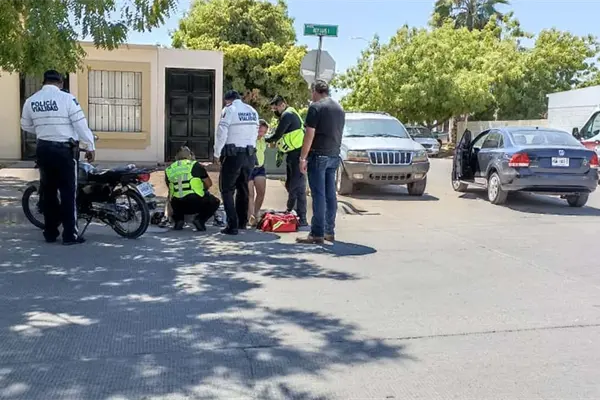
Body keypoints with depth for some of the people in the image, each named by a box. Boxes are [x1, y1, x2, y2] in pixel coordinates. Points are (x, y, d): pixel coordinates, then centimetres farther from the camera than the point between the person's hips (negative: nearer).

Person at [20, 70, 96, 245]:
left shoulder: (31, 101, 6)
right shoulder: (67, 98, -11)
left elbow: (26, 126, 18)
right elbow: (81, 124, -11)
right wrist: (91, 147, -4)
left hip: (43, 149, 5)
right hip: (64, 150, -5)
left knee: (48, 192, 14)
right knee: (68, 192, 1)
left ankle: (50, 233, 19)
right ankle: (70, 234, 2)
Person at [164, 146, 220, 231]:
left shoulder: (169, 170, 12)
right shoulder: (195, 165, 4)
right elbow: (209, 184, 8)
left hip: (178, 207, 4)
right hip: (196, 204, -4)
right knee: (215, 202, 22)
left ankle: (178, 220, 12)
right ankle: (200, 219, 0)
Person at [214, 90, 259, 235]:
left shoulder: (229, 110, -6)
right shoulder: (253, 111, 12)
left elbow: (221, 133, -11)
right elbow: (255, 133, 10)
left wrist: (217, 154, -1)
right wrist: (249, 148, 16)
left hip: (233, 155, -6)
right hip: (250, 154, 6)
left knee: (227, 190, 1)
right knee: (243, 188, 18)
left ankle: (232, 225, -6)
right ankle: (242, 222, 26)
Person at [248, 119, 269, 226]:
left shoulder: (264, 139, 3)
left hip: (260, 168, 7)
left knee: (261, 192, 3)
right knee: (250, 194, -9)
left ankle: (256, 214, 15)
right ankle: (251, 217, -11)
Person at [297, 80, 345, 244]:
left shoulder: (316, 107, -8)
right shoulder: (339, 108, 14)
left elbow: (309, 134, -13)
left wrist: (303, 157, -11)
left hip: (318, 155, -7)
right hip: (334, 156, 7)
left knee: (318, 195, -7)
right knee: (330, 194, 10)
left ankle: (317, 234, -6)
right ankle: (329, 232, 15)